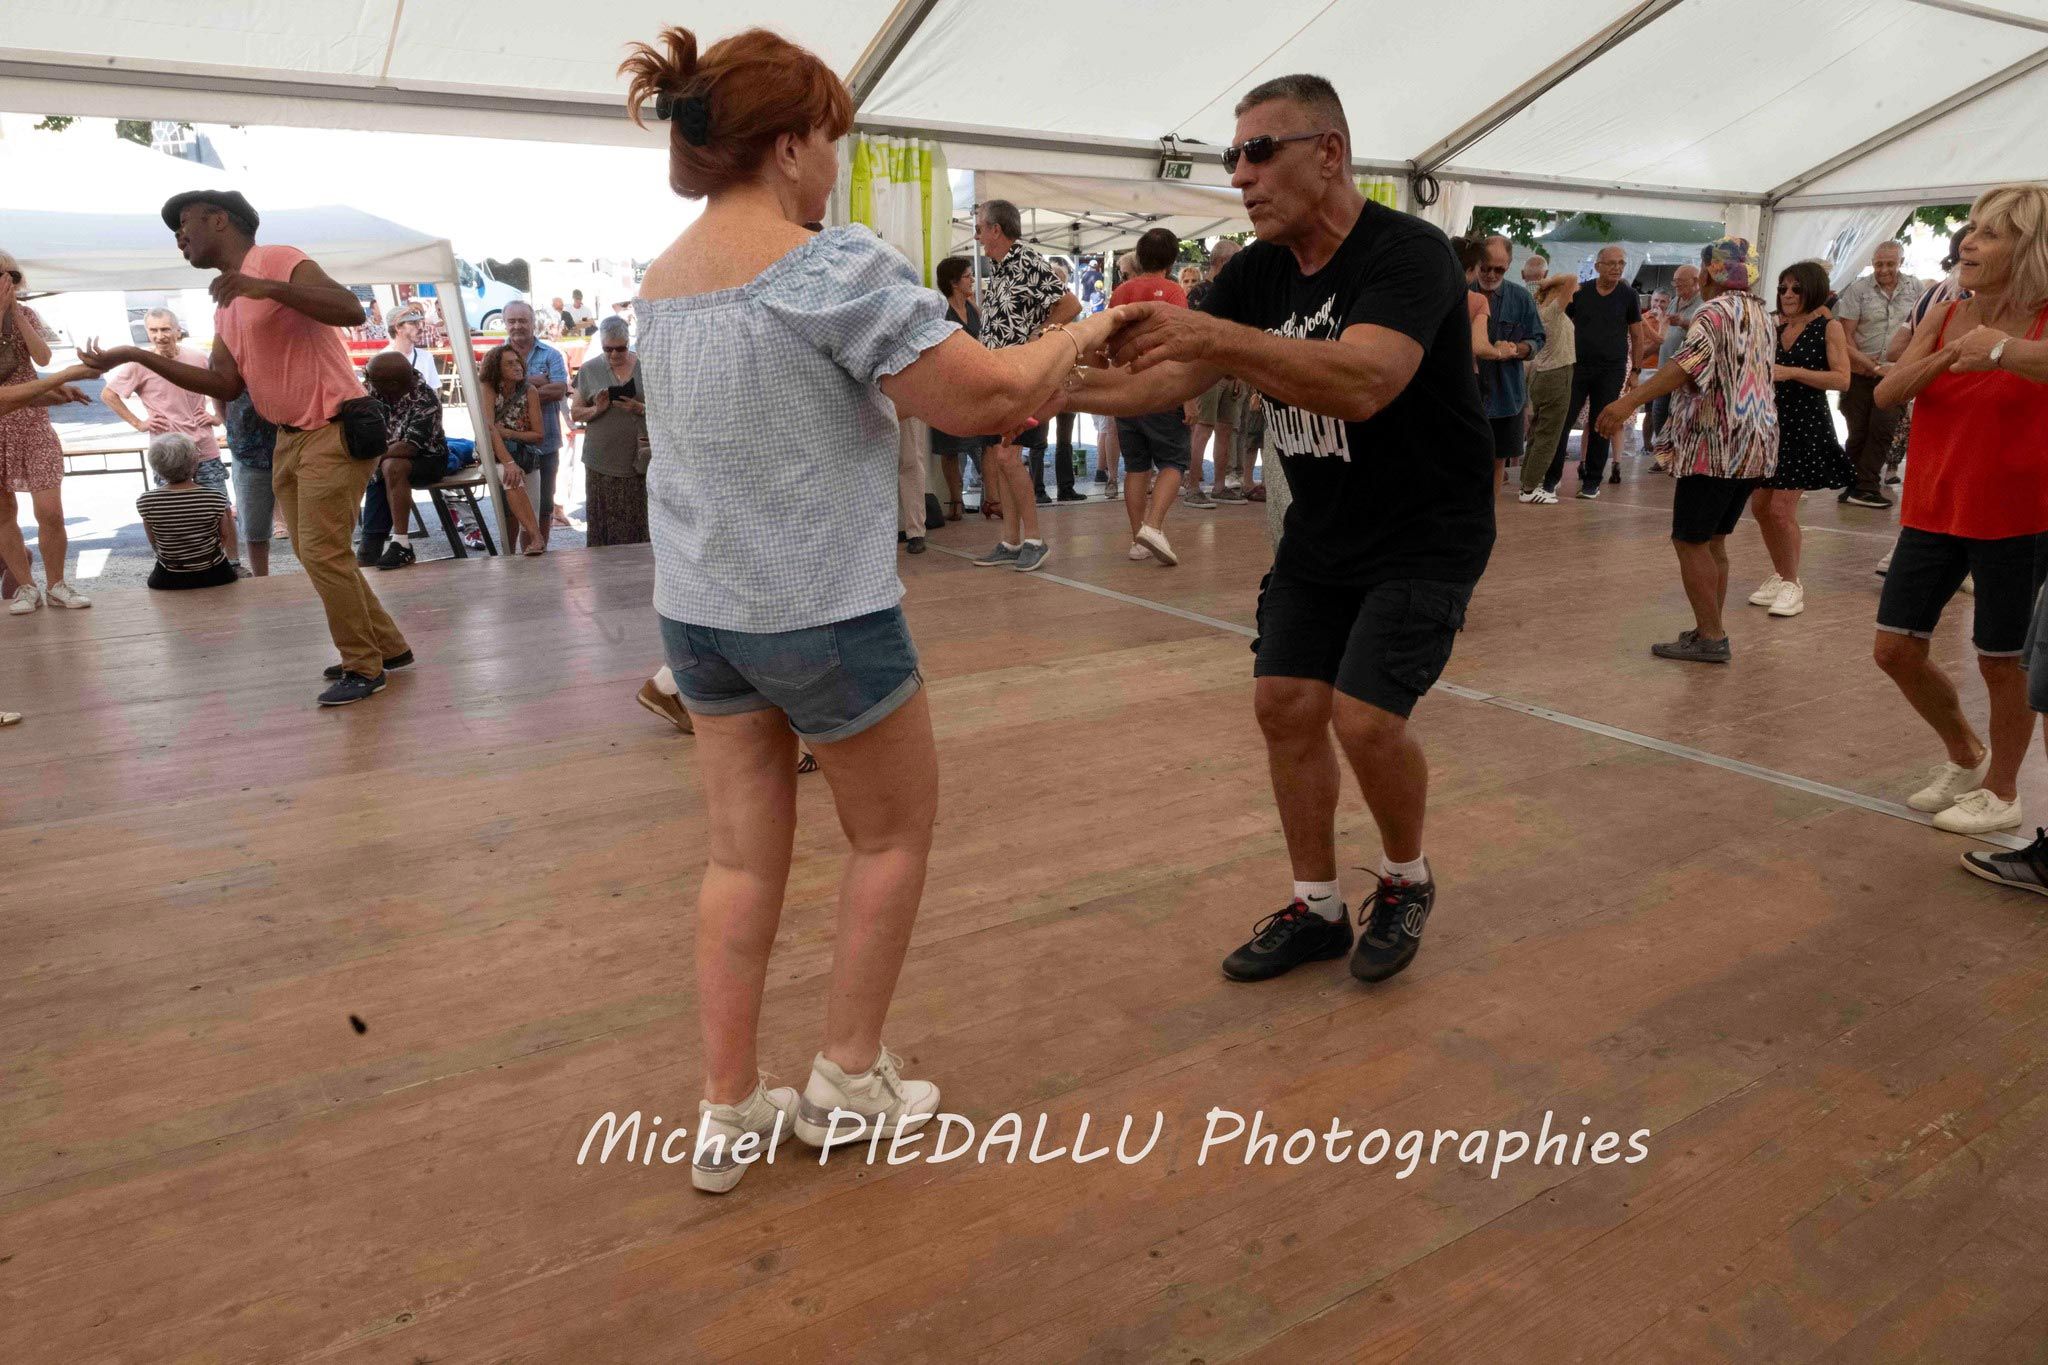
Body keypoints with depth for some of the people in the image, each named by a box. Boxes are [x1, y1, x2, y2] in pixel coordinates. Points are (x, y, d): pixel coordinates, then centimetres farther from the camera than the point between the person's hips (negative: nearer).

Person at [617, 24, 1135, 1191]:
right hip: (823, 613, -7)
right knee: (894, 835, 14)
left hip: (698, 608, 7)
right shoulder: (833, 264, -16)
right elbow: (984, 394, -18)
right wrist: (1085, 330, 2)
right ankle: (847, 1083, 24)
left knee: (744, 854, 13)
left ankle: (729, 1112, 20)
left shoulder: (661, 285, 10)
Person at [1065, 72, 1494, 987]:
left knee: (1365, 718, -16)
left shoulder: (1407, 253, -22)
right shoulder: (1255, 275, 0)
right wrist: (1065, 388, -21)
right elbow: (1169, 378, -5)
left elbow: (1361, 385, -40)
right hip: (1321, 531, 7)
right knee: (1284, 705, 1)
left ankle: (1406, 881, 15)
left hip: (1425, 535, -6)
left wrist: (1218, 337, -49)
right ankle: (1316, 909, 18)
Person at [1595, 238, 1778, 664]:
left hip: (1716, 445, -9)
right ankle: (1709, 629, 19)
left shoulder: (1717, 311, -11)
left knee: (1690, 540, -5)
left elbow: (1691, 362, -30)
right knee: (1714, 539, 15)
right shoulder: (1761, 315, 18)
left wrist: (1630, 401, -40)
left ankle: (1710, 637, -6)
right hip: (1753, 448, 9)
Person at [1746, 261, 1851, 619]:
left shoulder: (1828, 327, -4)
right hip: (1773, 422, 7)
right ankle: (1779, 576, 24)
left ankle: (1792, 583, 4)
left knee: (1781, 508, -11)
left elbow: (1842, 379, -14)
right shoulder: (1776, 328, 12)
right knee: (1760, 504, 7)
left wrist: (1792, 372, -20)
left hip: (1806, 427, -6)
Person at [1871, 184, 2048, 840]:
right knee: (1895, 649, 7)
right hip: (1932, 512, 5)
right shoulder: (1944, 318, 3)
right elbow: (1885, 393, -10)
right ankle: (1965, 756, 32)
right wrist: (1950, 357, -25)